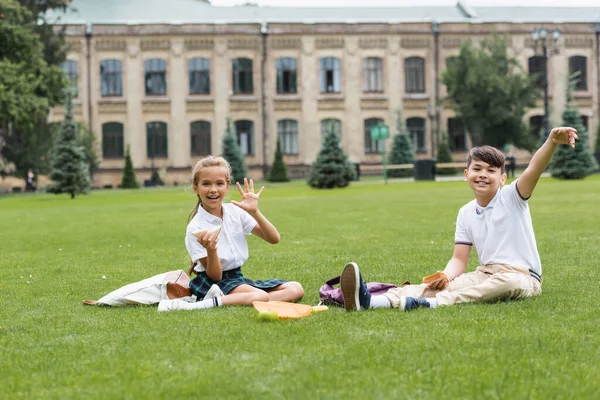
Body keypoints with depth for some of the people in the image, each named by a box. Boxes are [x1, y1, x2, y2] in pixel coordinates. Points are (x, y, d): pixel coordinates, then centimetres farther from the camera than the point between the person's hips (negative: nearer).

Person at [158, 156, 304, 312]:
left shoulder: (235, 211, 2)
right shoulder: (195, 228, -13)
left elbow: (274, 239, -1)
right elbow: (215, 275, -12)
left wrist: (254, 212, -15)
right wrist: (211, 250, -31)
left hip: (238, 277, 8)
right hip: (213, 282, -8)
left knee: (295, 289, -11)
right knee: (260, 296, -34)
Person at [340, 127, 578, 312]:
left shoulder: (512, 198, -6)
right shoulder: (466, 213, 9)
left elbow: (533, 170, -26)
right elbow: (459, 259, 8)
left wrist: (552, 142, -46)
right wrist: (445, 276, -17)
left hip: (522, 277, -4)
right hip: (485, 274, 4)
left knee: (507, 282, -39)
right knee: (442, 284, -19)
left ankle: (433, 303, -53)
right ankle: (371, 301, -42)